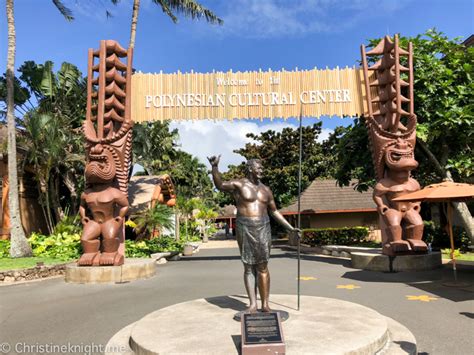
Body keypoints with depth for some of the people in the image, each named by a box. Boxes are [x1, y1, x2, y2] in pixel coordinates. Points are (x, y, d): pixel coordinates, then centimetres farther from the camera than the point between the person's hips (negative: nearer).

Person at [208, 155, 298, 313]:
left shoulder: (266, 190, 12)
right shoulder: (239, 184, -1)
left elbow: (274, 211, 19)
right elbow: (220, 185, -17)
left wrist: (290, 228, 17)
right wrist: (214, 167, -32)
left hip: (263, 229, 3)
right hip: (245, 229, -3)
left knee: (262, 267, 1)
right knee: (248, 267, 3)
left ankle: (265, 305, 10)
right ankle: (253, 304, 10)